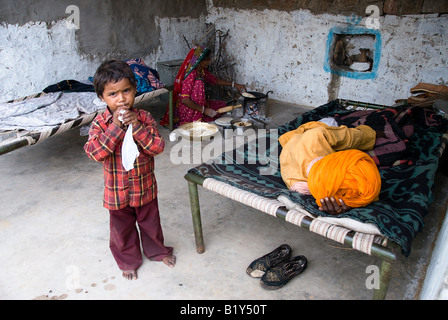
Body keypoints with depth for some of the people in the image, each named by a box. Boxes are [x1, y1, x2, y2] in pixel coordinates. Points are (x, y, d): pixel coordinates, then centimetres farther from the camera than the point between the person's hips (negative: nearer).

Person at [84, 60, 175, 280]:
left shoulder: (144, 118, -10)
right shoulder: (100, 123, -13)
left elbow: (158, 147, -17)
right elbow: (95, 153, -25)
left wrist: (137, 127, -29)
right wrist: (115, 126, -30)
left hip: (145, 186, 1)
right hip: (117, 191, -1)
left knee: (151, 223, 22)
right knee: (123, 229, 18)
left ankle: (157, 251, 48)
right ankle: (128, 261, 42)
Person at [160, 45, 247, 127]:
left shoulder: (202, 71, 1)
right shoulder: (191, 74, -25)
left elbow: (215, 80, 19)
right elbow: (184, 100, -30)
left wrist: (234, 84, 13)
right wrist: (204, 110, -31)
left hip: (198, 104, 9)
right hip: (187, 109, -8)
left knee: (222, 105, 3)